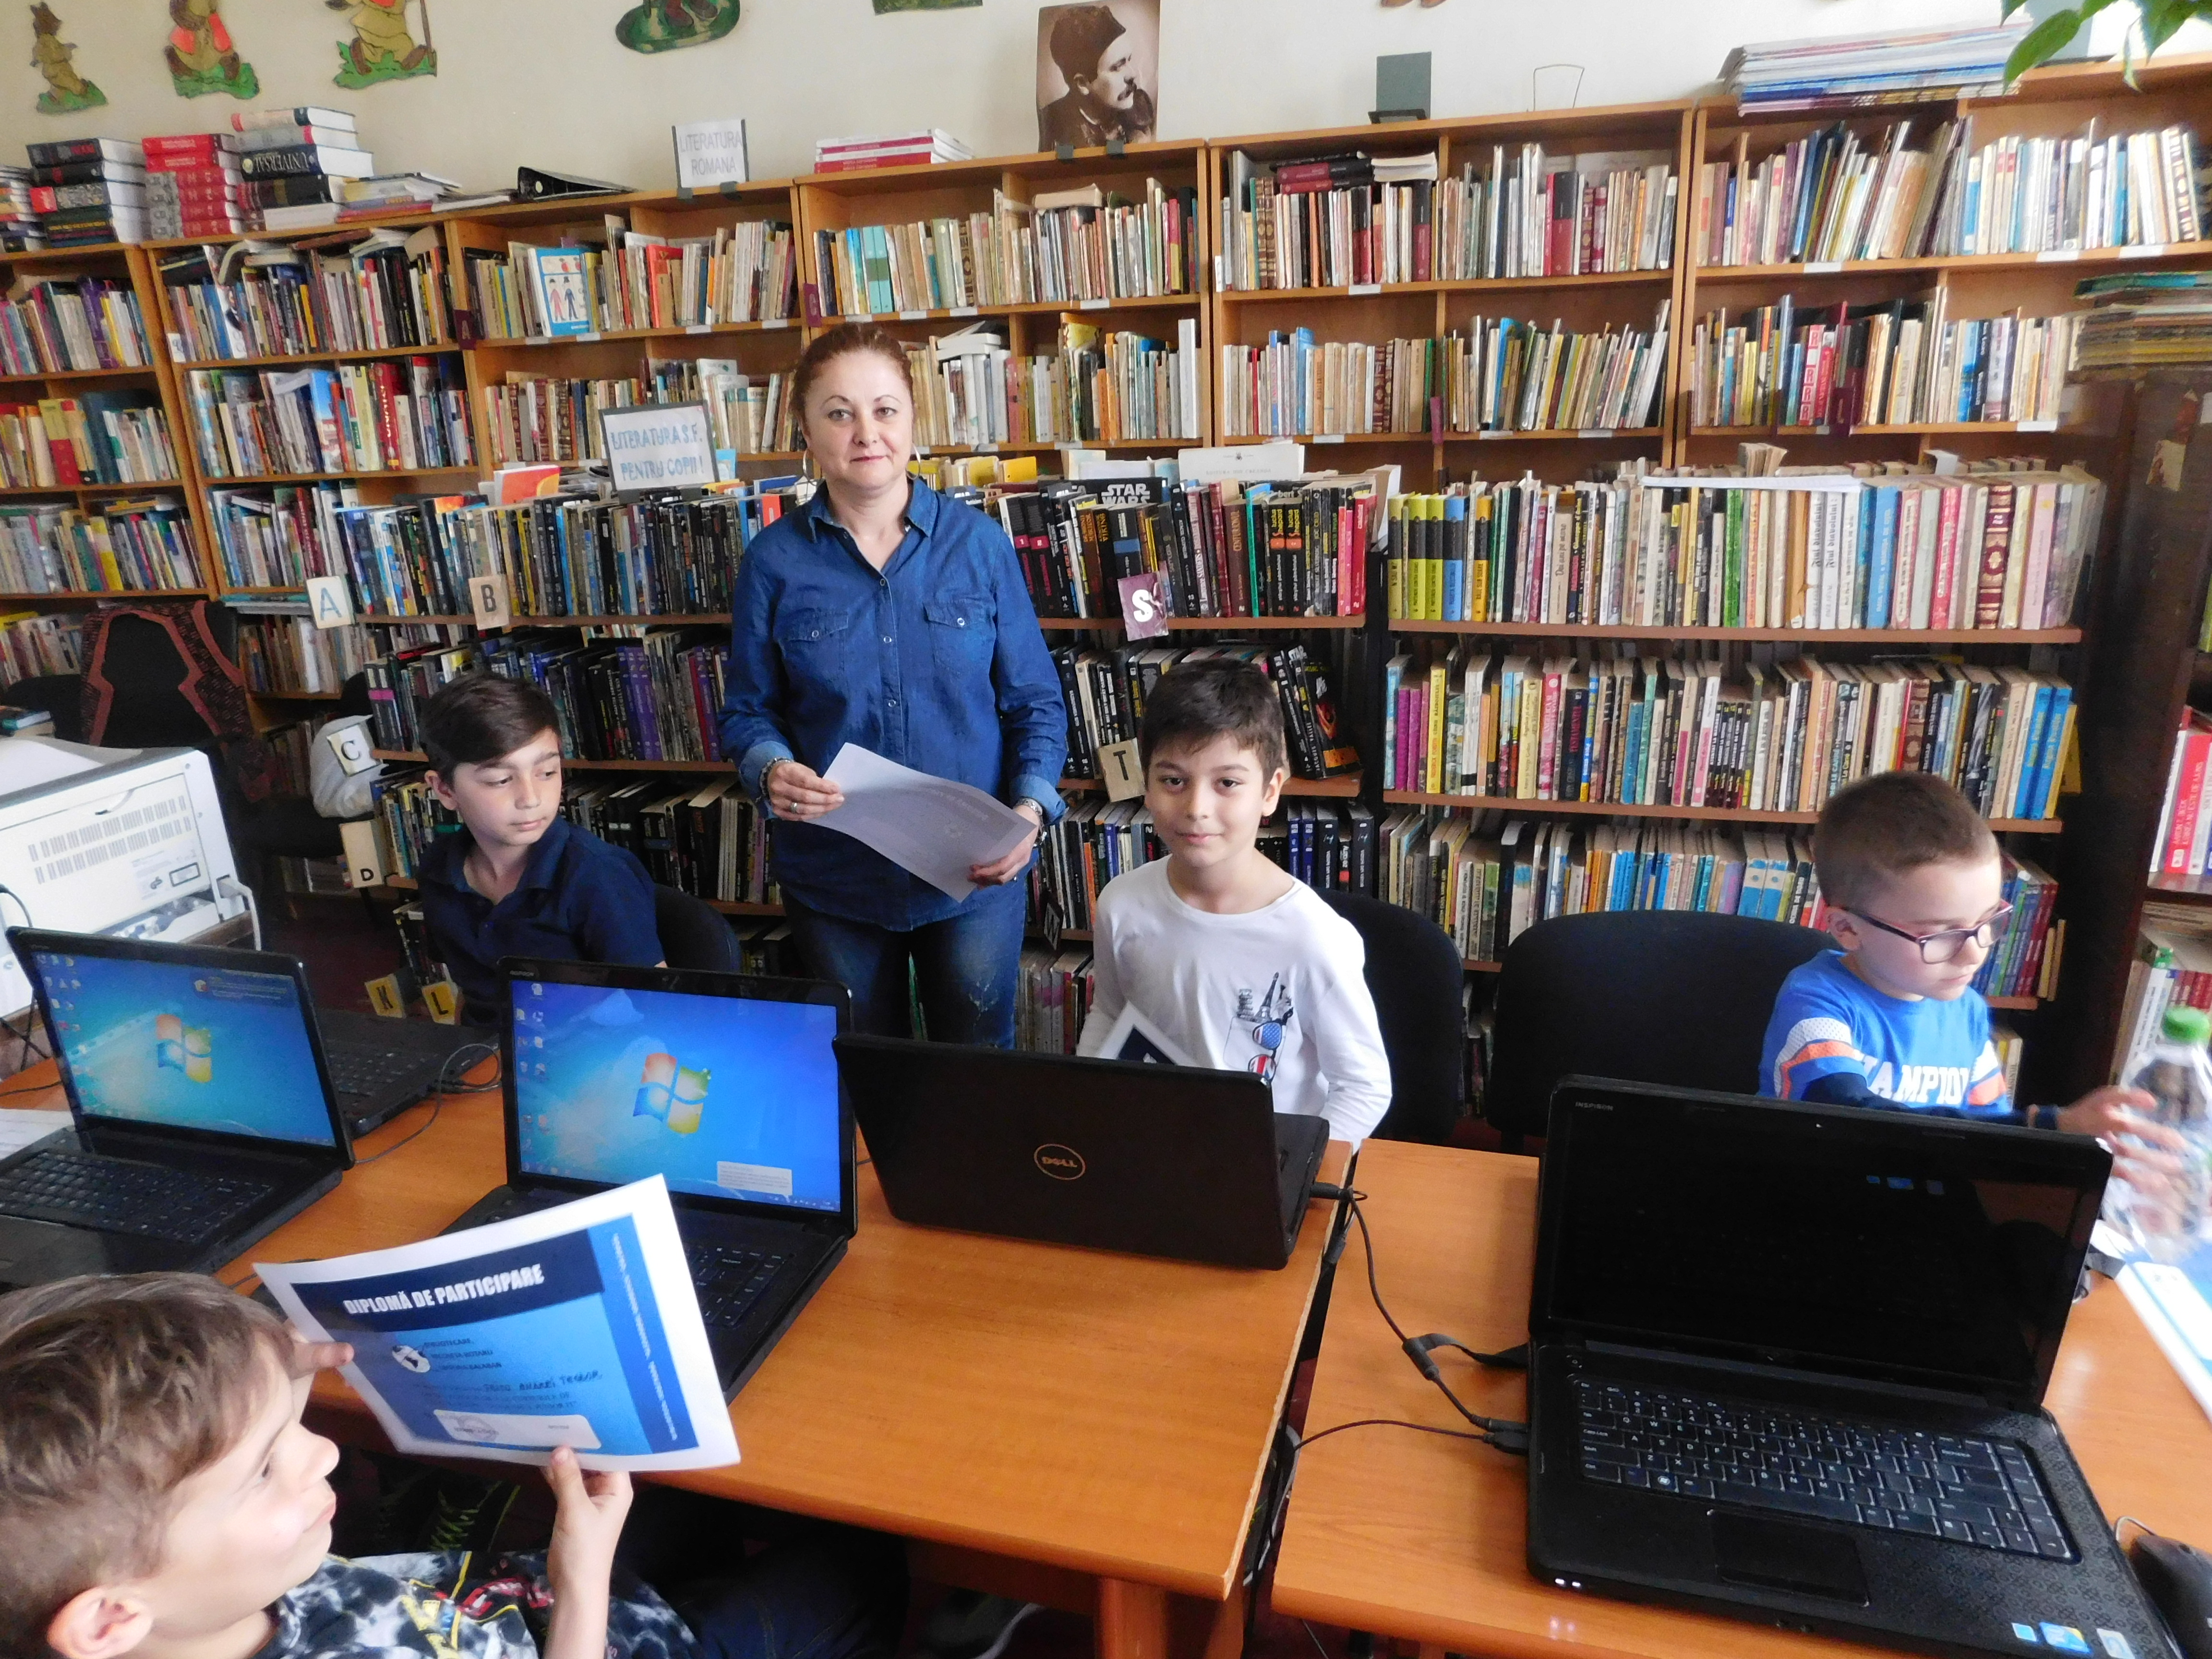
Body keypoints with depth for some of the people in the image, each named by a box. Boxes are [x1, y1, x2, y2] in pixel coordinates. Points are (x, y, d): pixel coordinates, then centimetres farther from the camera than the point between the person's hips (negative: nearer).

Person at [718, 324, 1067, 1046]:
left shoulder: (979, 543, -5)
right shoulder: (774, 561, -4)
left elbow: (1036, 702, -2)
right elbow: (748, 712, 3)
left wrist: (1031, 809, -18)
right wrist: (771, 771, -19)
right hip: (833, 878, 1)